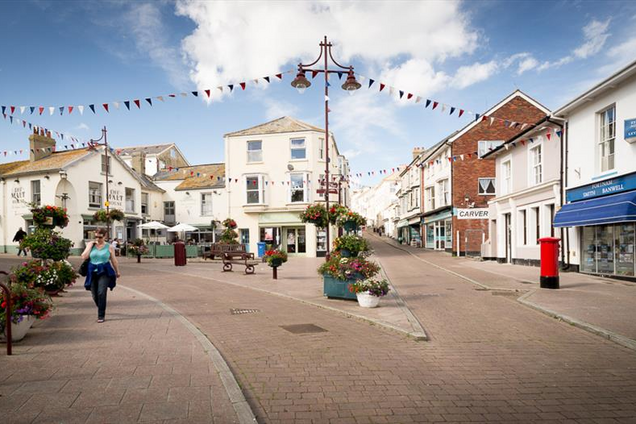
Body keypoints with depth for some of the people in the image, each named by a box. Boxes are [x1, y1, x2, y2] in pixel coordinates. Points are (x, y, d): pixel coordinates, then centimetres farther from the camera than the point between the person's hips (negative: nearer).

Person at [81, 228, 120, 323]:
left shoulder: (109, 247, 2)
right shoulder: (91, 245, 6)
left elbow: (114, 260, 10)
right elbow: (84, 257, -6)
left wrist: (117, 272, 16)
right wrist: (91, 245, -6)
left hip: (104, 272, -3)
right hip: (92, 272, 3)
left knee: (101, 293, -16)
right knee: (94, 295, 8)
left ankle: (101, 315, -6)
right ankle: (101, 311, 36)